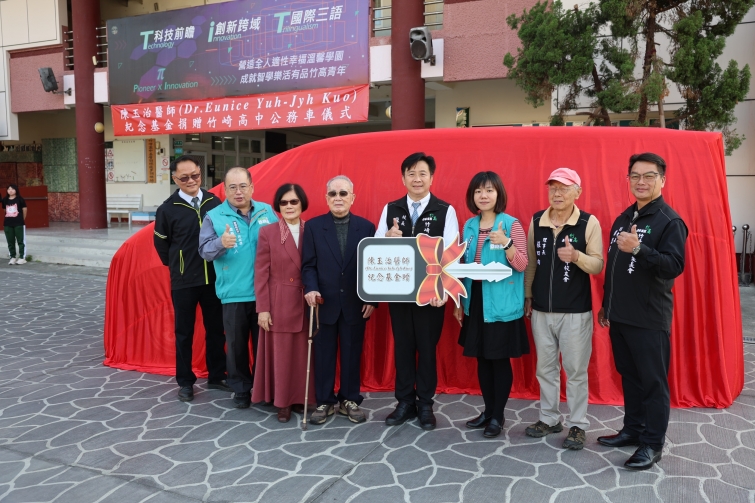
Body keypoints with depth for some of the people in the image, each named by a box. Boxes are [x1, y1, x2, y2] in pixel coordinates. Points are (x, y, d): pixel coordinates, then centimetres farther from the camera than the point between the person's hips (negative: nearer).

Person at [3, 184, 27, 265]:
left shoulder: (20, 199, -5)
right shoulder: (5, 200, 6)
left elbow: (24, 210, 2)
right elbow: (5, 210, 16)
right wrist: (10, 218, 13)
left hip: (19, 224, -4)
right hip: (7, 224, 4)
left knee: (20, 241, 1)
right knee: (10, 242, 9)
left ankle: (22, 257, 6)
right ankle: (13, 257, 17)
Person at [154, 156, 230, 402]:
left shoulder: (214, 202, -1)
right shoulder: (168, 209, -7)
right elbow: (161, 243, 5)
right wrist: (176, 267, 9)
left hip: (213, 278, 3)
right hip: (183, 282, -2)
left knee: (216, 329, 12)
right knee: (184, 332, 8)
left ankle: (216, 377, 26)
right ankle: (185, 382, 21)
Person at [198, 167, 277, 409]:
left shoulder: (267, 211, 6)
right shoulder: (214, 216, -1)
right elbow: (205, 250, -9)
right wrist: (221, 243, -31)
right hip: (234, 294, -2)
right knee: (236, 344, 9)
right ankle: (241, 389, 25)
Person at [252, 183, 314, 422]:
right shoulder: (268, 232, -2)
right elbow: (261, 273, -3)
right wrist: (262, 308, -7)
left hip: (307, 303, 2)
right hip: (279, 304, -2)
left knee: (305, 354, 8)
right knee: (281, 354, 5)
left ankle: (304, 398, 24)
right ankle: (283, 402, 18)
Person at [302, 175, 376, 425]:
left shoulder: (366, 227, 3)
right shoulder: (313, 226, 2)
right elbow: (308, 265, -1)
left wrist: (372, 298, -4)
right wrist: (311, 289, -18)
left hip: (356, 304, 1)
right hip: (325, 303, 0)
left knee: (352, 354, 10)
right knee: (323, 355, 8)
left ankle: (350, 400, 24)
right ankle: (324, 401, 22)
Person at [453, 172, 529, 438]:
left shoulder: (512, 224, -7)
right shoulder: (469, 226, 9)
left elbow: (522, 265, -12)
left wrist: (506, 243, -29)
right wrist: (460, 302, 14)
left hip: (501, 304, -5)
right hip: (475, 301, 5)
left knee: (500, 359, 4)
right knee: (482, 358, 12)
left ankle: (498, 415, 17)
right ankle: (488, 410, 26)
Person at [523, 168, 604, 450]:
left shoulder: (589, 223, -7)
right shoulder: (536, 221, 3)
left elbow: (597, 265, -9)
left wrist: (576, 256, -28)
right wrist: (527, 296, 11)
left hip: (576, 311, -3)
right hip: (541, 309, 4)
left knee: (575, 370, 6)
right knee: (545, 368, 14)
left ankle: (577, 425, 20)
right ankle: (549, 419, 28)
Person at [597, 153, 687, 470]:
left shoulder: (670, 221, -9)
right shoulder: (623, 218, 13)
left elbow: (675, 265, -20)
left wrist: (639, 248, -33)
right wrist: (606, 305, 20)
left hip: (650, 319, -7)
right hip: (620, 315, 7)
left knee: (653, 381, 2)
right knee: (629, 376, 16)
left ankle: (652, 444, 13)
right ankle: (633, 430, 29)